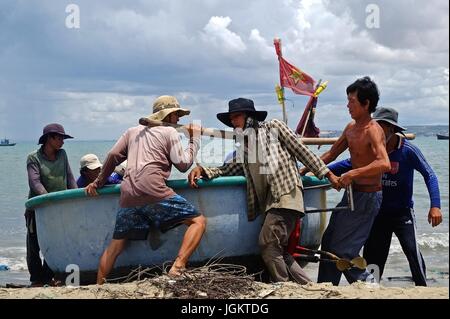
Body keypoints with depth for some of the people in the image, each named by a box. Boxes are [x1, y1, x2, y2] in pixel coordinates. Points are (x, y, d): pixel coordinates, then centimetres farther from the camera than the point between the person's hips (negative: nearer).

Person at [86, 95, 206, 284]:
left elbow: (113, 156, 19)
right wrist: (194, 139, 17)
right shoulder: (169, 132, 11)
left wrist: (98, 182, 27)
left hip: (128, 196, 6)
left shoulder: (133, 131, 28)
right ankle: (177, 268, -23)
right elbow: (183, 164, 5)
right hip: (153, 192, -6)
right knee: (198, 221, -5)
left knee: (116, 245, 13)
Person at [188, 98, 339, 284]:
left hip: (287, 192, -7)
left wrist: (327, 174, 2)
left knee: (268, 244, -15)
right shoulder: (244, 149, 23)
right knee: (277, 250, 1)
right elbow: (225, 170, 14)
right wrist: (202, 170, -6)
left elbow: (302, 151, 6)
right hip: (270, 199, 7)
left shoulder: (273, 128, 8)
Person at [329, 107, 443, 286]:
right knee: (372, 256, 8)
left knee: (412, 251, -18)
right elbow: (350, 164, 9)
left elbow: (429, 175, -11)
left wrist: (435, 206, -21)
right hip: (378, 212, 4)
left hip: (402, 212, -4)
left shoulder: (408, 150, -14)